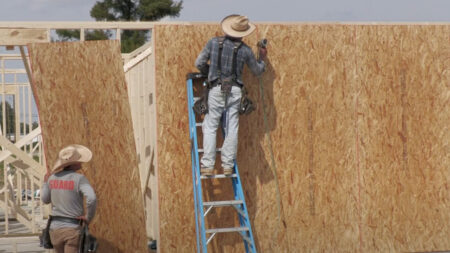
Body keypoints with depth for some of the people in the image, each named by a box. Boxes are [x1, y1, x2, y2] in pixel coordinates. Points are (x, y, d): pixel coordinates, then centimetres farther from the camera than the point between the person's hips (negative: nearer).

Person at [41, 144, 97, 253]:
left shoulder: (52, 177, 1)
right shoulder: (79, 179, -16)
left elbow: (45, 199, 17)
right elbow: (91, 199, -32)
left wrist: (45, 183, 34)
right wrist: (89, 217, -14)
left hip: (55, 228, 6)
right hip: (73, 230, -6)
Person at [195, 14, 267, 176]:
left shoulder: (214, 43, 0)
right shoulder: (245, 50, 2)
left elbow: (199, 63, 4)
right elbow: (257, 71, 16)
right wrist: (262, 59, 36)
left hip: (216, 89, -1)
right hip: (234, 90, 1)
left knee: (210, 127, 3)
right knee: (232, 129, 6)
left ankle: (208, 166, -5)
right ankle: (228, 165, 4)